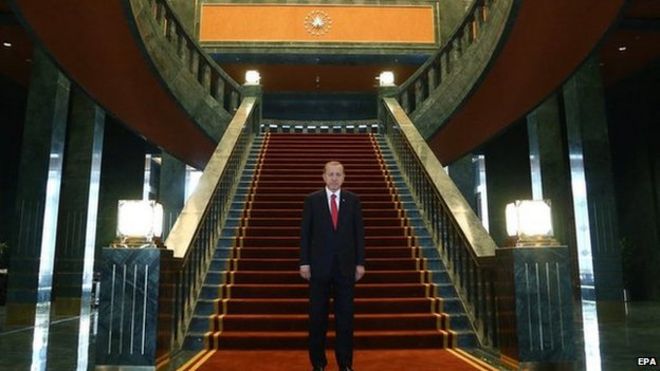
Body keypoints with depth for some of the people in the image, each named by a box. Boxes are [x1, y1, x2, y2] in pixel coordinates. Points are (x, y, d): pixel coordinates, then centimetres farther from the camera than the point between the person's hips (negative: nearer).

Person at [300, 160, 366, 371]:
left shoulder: (353, 200, 4)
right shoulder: (312, 200, 0)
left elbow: (359, 233, 4)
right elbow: (305, 233, 0)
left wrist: (360, 263, 1)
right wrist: (304, 262, -5)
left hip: (346, 266, 1)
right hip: (319, 265, -1)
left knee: (345, 316, 7)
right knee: (317, 316, 7)